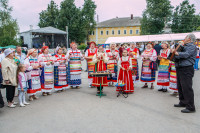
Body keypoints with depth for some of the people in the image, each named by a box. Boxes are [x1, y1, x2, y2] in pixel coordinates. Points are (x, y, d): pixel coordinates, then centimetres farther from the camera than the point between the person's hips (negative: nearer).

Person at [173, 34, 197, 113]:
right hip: (180, 69, 10)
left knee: (187, 88, -10)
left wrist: (176, 53, -31)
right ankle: (183, 103, 30)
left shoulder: (192, 46, -7)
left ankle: (190, 107, -4)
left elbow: (186, 54, -23)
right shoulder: (185, 46, 21)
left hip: (186, 69, -10)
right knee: (180, 87, 16)